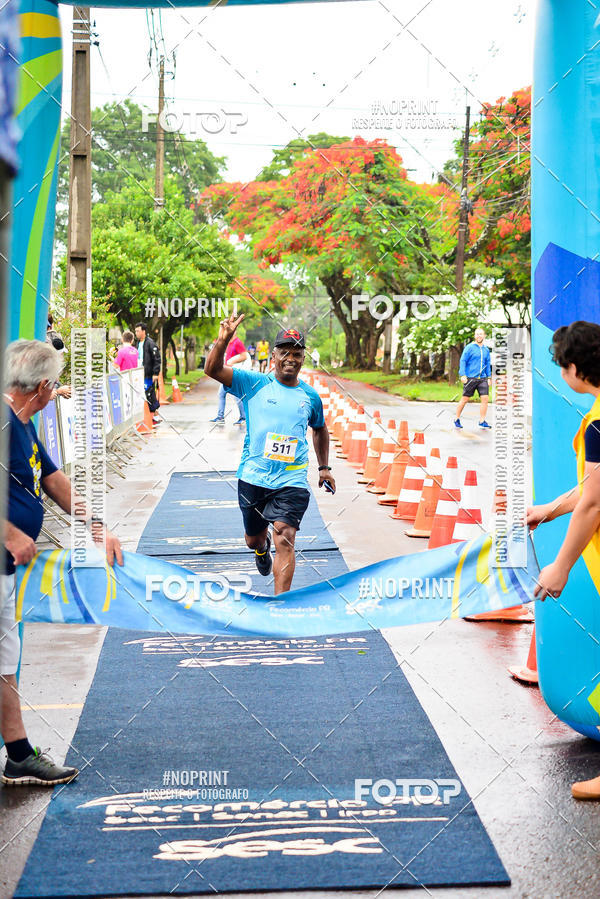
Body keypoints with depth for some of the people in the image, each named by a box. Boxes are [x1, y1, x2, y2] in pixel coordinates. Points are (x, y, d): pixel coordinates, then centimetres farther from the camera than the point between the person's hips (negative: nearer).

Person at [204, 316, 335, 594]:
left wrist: (324, 467, 23)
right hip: (253, 477, 0)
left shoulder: (311, 396, 8)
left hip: (292, 481, 0)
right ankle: (262, 548, 57)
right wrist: (223, 341, -30)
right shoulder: (254, 383, -1)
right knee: (253, 539, 18)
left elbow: (320, 428, 27)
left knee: (285, 540, -15)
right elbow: (213, 370, -13)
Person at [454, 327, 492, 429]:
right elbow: (463, 361, -4)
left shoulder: (486, 350, 14)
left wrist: (489, 378, 15)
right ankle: (457, 419, 17)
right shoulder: (469, 347, -1)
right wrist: (463, 375, -13)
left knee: (485, 398, -8)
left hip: (482, 379, 4)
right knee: (465, 399, 2)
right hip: (470, 378, -4)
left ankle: (482, 421, -2)